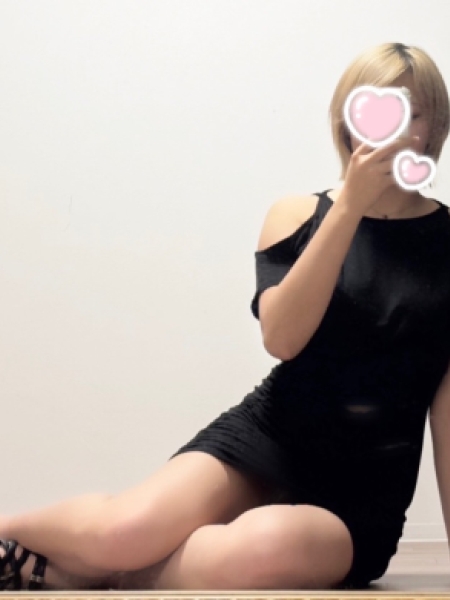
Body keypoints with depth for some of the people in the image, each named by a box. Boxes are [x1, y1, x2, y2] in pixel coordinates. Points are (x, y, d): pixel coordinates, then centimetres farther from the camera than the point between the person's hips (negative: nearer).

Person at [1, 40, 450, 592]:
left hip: (366, 491, 0)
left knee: (255, 554, -35)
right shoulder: (296, 215, 5)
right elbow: (280, 337, -13)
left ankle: (57, 569, -12)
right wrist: (350, 206, -17)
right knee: (126, 531, -28)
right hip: (269, 435, 1)